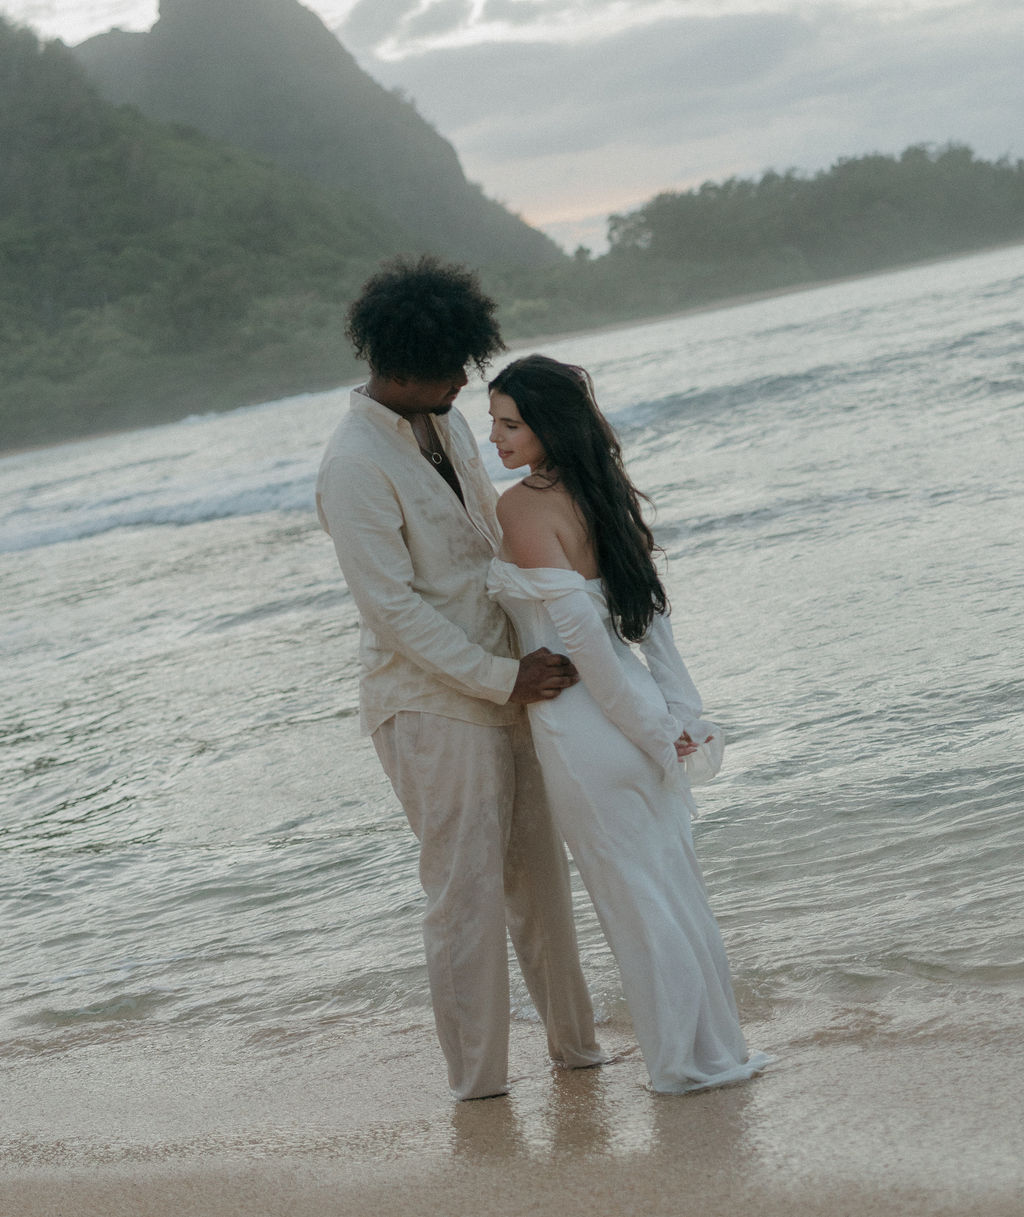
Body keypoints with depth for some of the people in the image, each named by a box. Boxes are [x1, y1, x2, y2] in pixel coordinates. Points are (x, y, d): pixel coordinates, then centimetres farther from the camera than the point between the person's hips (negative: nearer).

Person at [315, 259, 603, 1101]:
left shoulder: (447, 423, 8)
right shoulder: (355, 468, -19)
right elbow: (393, 608, -20)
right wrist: (501, 679, -19)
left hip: (503, 691, 8)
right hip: (431, 707, -8)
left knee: (540, 873, 15)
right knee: (465, 890, -1)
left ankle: (574, 1039, 28)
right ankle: (478, 1077, 10)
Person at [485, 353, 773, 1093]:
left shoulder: (522, 508, -17)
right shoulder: (600, 491, 7)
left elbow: (579, 625, -21)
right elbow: (651, 605, 7)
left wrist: (649, 725, -14)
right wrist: (678, 711, 8)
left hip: (583, 727, -7)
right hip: (643, 713, 7)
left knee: (634, 897, 6)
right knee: (675, 884, 16)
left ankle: (688, 1061, 17)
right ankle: (719, 1046, 26)